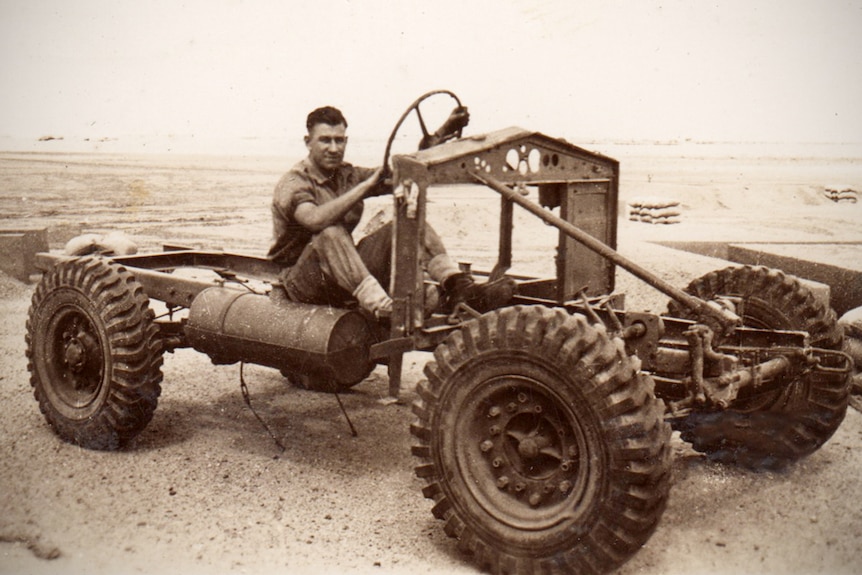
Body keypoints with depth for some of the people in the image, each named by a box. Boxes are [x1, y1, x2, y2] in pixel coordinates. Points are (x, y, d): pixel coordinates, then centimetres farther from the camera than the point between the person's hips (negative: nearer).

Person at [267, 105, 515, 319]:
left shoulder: (347, 175, 10)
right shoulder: (292, 183, -11)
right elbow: (315, 220, -35)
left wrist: (440, 135, -8)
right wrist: (367, 185, -33)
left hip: (348, 276, 6)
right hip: (299, 282, -6)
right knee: (331, 233, -37)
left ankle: (460, 287, -26)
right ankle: (382, 309, -49)